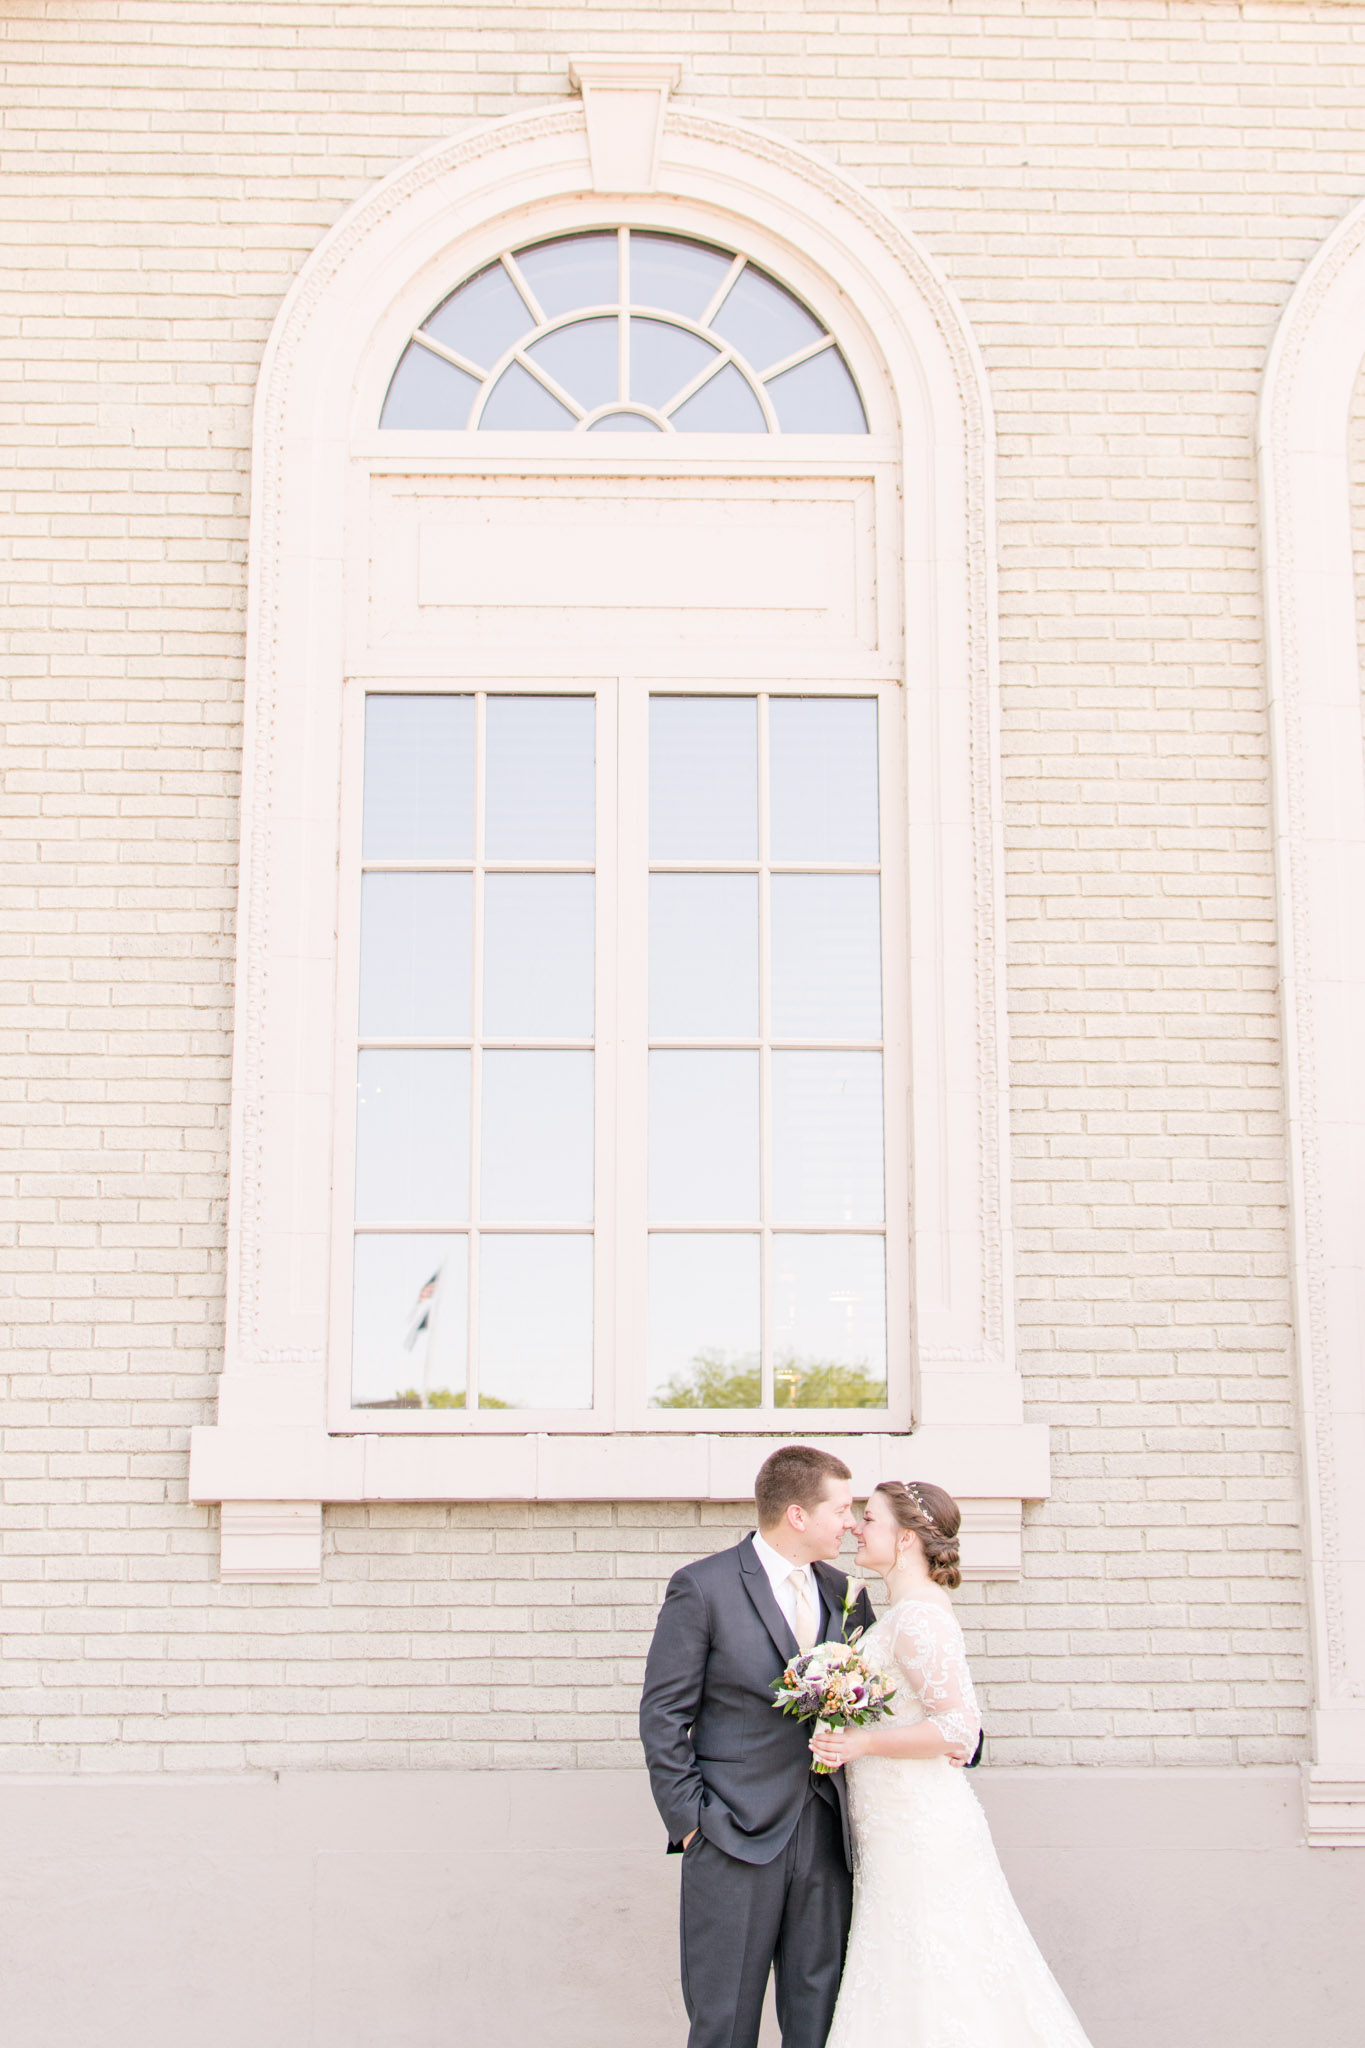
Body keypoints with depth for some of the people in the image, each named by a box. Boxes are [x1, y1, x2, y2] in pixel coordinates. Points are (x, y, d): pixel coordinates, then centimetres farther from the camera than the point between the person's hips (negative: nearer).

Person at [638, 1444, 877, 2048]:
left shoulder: (845, 1594, 10)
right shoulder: (703, 1588, -6)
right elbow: (662, 1716, -5)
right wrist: (688, 1819, -9)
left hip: (827, 1838, 5)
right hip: (737, 1836, -4)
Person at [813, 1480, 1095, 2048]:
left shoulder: (918, 1617, -19)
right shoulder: (908, 1610, 12)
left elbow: (959, 1727, -23)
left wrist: (862, 1743, -26)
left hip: (919, 1827, -10)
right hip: (904, 1825, 10)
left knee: (924, 1990, -2)